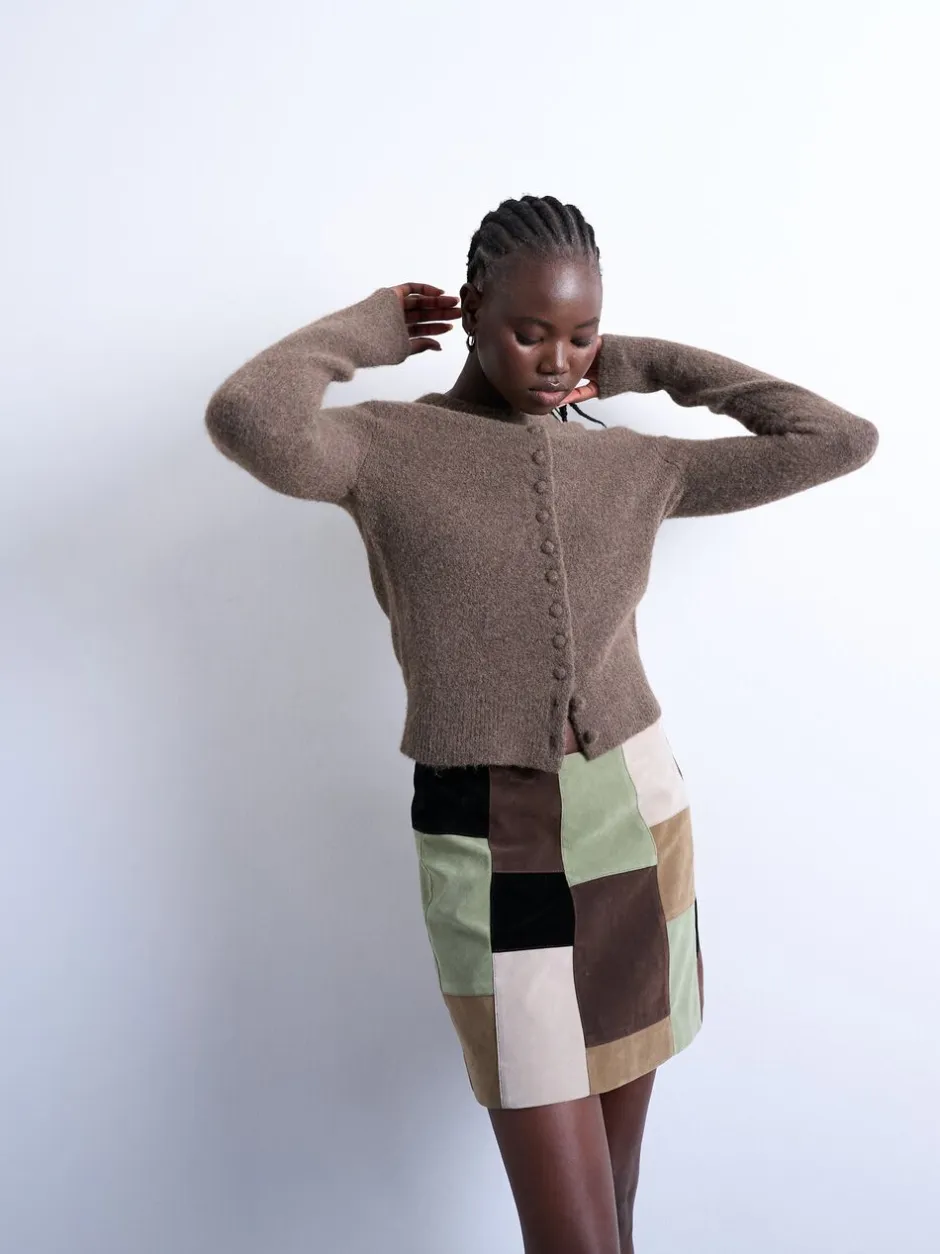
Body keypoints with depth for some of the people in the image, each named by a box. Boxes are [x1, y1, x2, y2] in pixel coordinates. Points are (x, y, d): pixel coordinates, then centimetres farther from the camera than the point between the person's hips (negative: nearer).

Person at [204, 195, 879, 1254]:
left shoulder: (637, 463, 5)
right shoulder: (392, 447, -6)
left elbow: (840, 438, 7)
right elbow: (247, 420, -27)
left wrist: (654, 365, 7)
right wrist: (365, 331, -8)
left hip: (638, 822, 5)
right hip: (493, 847, -4)